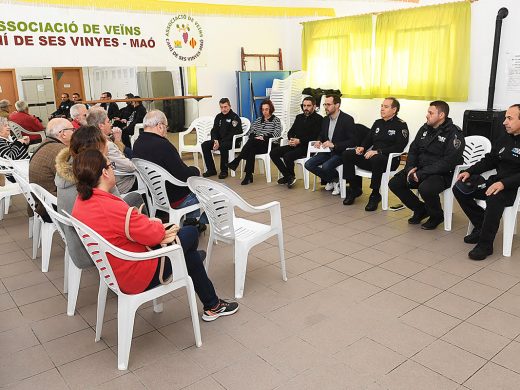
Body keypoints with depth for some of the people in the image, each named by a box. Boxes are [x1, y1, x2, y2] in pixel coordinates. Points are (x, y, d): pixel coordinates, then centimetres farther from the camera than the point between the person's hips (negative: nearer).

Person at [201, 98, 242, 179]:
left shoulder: (235, 117, -8)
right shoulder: (218, 117, 13)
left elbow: (233, 134, -16)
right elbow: (214, 130, 12)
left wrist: (220, 143, -21)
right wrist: (215, 141, -11)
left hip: (231, 141, -7)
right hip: (219, 140, 7)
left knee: (223, 146, -38)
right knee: (204, 145, -14)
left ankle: (224, 171, -22)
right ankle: (211, 170, -8)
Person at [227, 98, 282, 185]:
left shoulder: (276, 120, 10)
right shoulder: (258, 120, 25)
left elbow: (277, 133, -9)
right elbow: (250, 132, 16)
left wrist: (264, 137, -21)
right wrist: (254, 137, -9)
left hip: (269, 145, -4)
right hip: (255, 145, 4)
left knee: (252, 142, -36)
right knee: (250, 150, -36)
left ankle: (236, 161, -36)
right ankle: (248, 176, -42)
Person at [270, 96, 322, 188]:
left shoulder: (318, 119, -3)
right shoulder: (299, 117, 20)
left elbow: (315, 137, -14)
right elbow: (291, 131, 19)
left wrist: (299, 141, -19)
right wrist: (290, 139, -4)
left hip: (307, 146, -8)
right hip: (294, 145, 8)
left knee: (287, 156, -31)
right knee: (273, 152, -9)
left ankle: (291, 177, -4)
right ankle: (287, 175, 1)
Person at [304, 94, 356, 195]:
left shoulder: (347, 119, -13)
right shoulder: (326, 119, 9)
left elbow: (352, 141, -17)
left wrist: (334, 145, -26)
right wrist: (319, 141, -3)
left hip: (340, 152, -7)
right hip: (327, 151, 7)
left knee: (326, 166, -32)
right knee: (308, 164, -10)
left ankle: (337, 180, 2)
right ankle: (331, 180, 7)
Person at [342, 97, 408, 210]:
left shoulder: (401, 125, -2)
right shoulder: (378, 123, 20)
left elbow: (399, 147, -14)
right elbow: (368, 139, 23)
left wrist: (378, 151, -22)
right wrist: (362, 147, -1)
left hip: (389, 160, -7)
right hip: (371, 156, 7)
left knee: (376, 159, -41)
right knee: (347, 154, -10)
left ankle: (375, 195, -23)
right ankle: (354, 189, -3)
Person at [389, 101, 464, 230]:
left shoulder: (454, 133, -12)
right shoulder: (425, 128, 10)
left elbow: (448, 162, -20)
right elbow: (413, 150, 14)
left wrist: (422, 174, -24)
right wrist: (410, 168, -7)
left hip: (443, 174, -7)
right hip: (419, 170, 7)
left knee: (425, 189, -36)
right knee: (394, 183, -9)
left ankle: (437, 216, -2)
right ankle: (421, 210, 13)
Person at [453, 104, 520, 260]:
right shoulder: (503, 140, 14)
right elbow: (489, 161, 18)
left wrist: (504, 183, -31)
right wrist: (469, 171, 4)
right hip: (497, 181, 8)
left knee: (494, 199, -39)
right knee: (459, 189, -7)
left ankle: (485, 244, -23)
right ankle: (481, 226, 3)